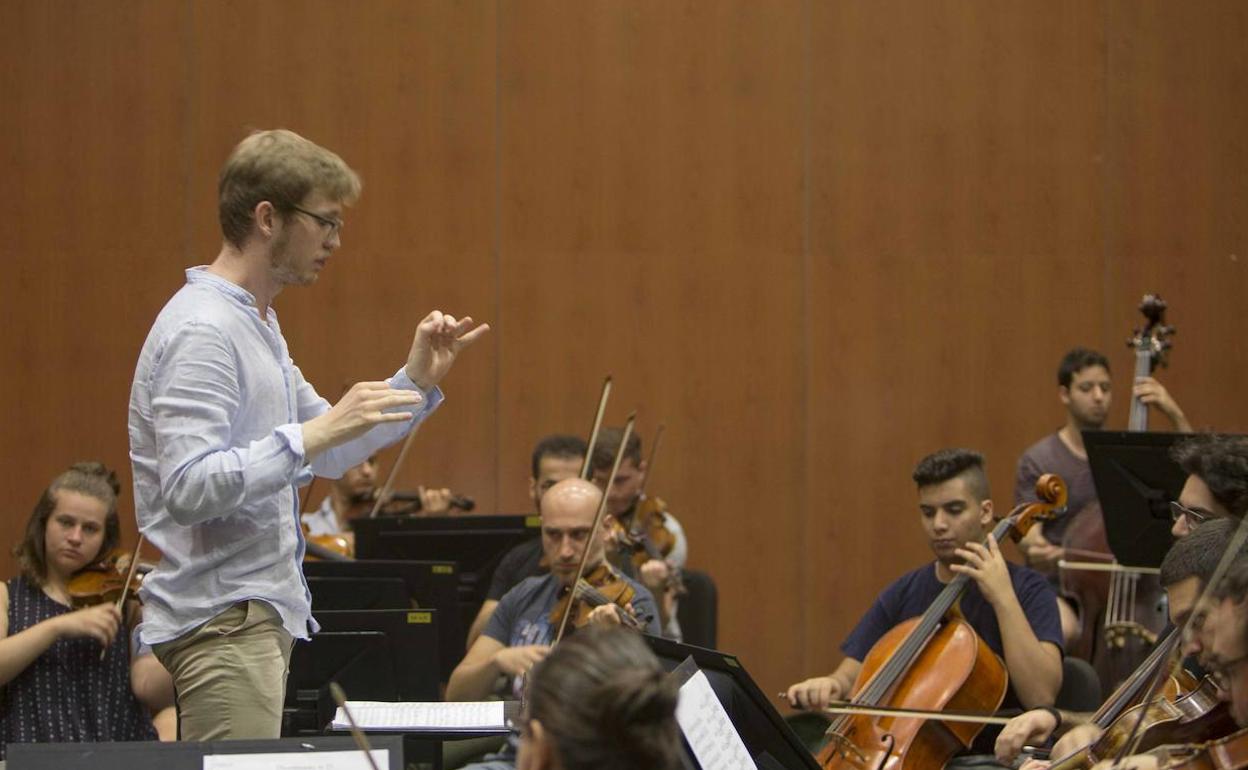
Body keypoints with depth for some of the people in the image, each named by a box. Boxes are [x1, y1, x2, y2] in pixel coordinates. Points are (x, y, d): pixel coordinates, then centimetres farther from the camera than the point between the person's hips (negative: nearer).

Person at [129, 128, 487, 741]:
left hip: (260, 612, 11)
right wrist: (313, 433, -29)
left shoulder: (255, 324, 18)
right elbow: (189, 490, -25)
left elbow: (328, 455, 24)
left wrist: (416, 381, 12)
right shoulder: (201, 330, -16)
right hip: (223, 620, -11)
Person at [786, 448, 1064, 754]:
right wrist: (829, 686, -13)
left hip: (989, 760, -5)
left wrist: (1003, 597, -19)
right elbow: (850, 677, 9)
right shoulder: (903, 595, 11)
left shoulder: (1028, 590, -4)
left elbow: (1041, 697, -18)